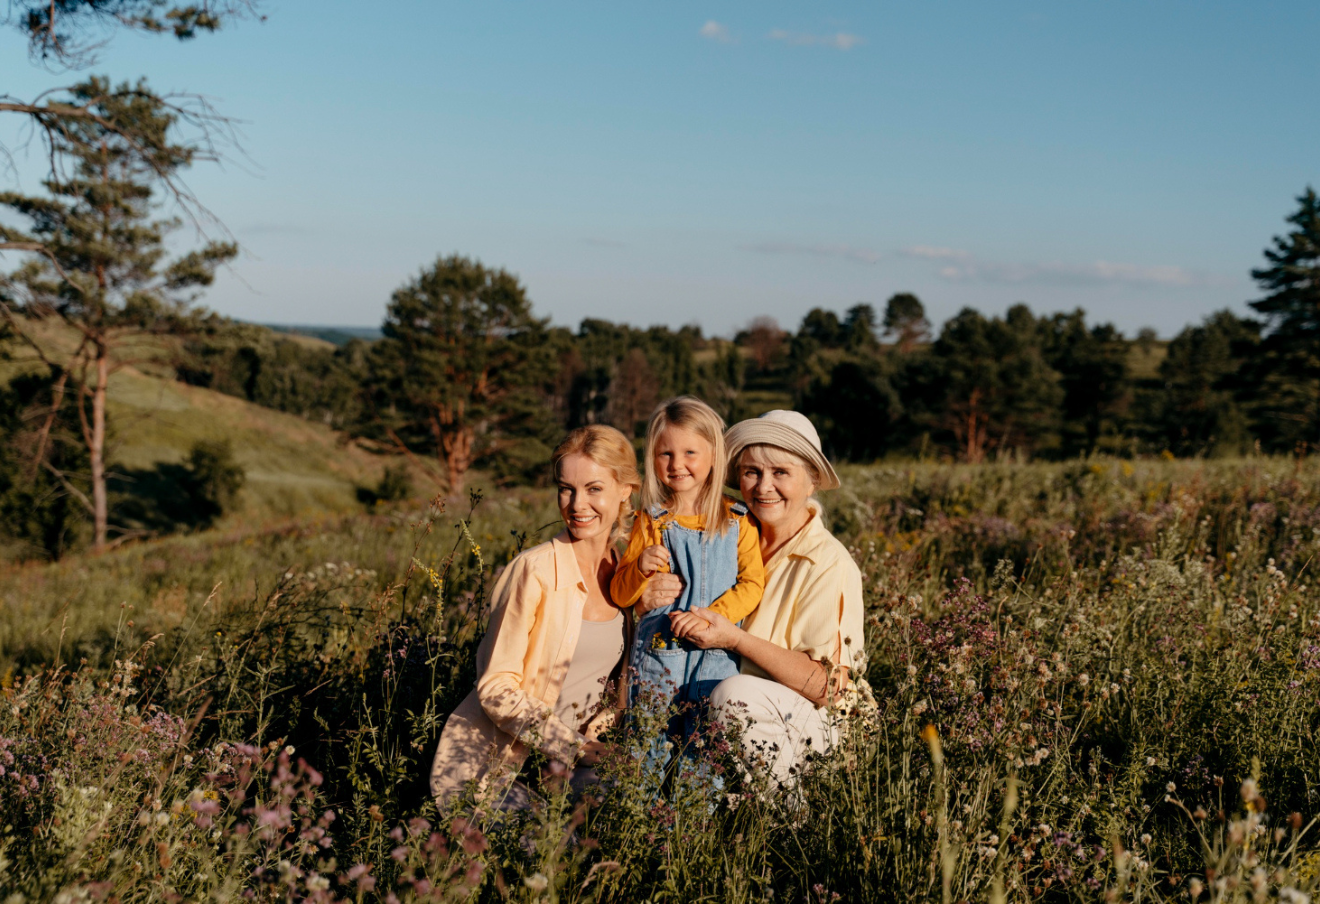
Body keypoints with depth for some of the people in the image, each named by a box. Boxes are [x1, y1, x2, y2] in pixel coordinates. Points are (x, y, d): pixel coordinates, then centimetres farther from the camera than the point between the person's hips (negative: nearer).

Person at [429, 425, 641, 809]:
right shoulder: (537, 571, -15)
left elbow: (627, 683, 11)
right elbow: (496, 689, -16)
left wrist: (592, 733, -8)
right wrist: (575, 747, -21)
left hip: (557, 766, 5)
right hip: (486, 766, -5)